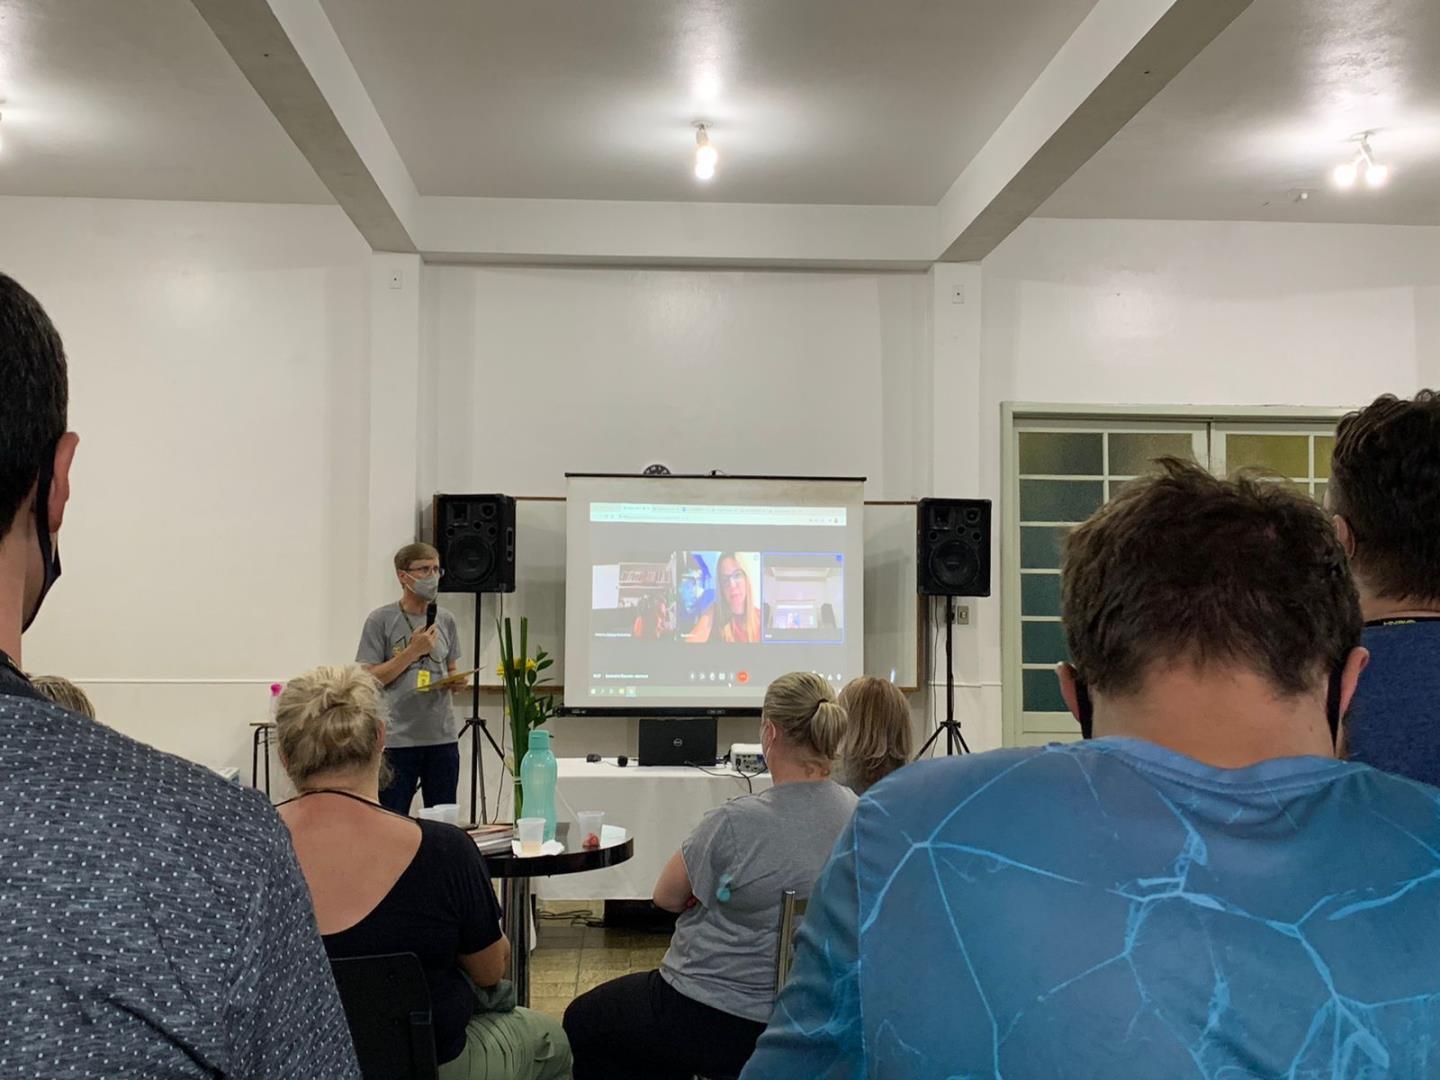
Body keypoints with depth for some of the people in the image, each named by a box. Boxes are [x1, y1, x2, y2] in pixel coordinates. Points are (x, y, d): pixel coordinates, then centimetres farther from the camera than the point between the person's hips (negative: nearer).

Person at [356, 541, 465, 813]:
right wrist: (413, 651, -13)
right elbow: (370, 679, -8)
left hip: (443, 738, 4)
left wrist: (457, 682, -3)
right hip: (396, 739, -4)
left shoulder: (446, 620, 10)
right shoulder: (381, 620, -5)